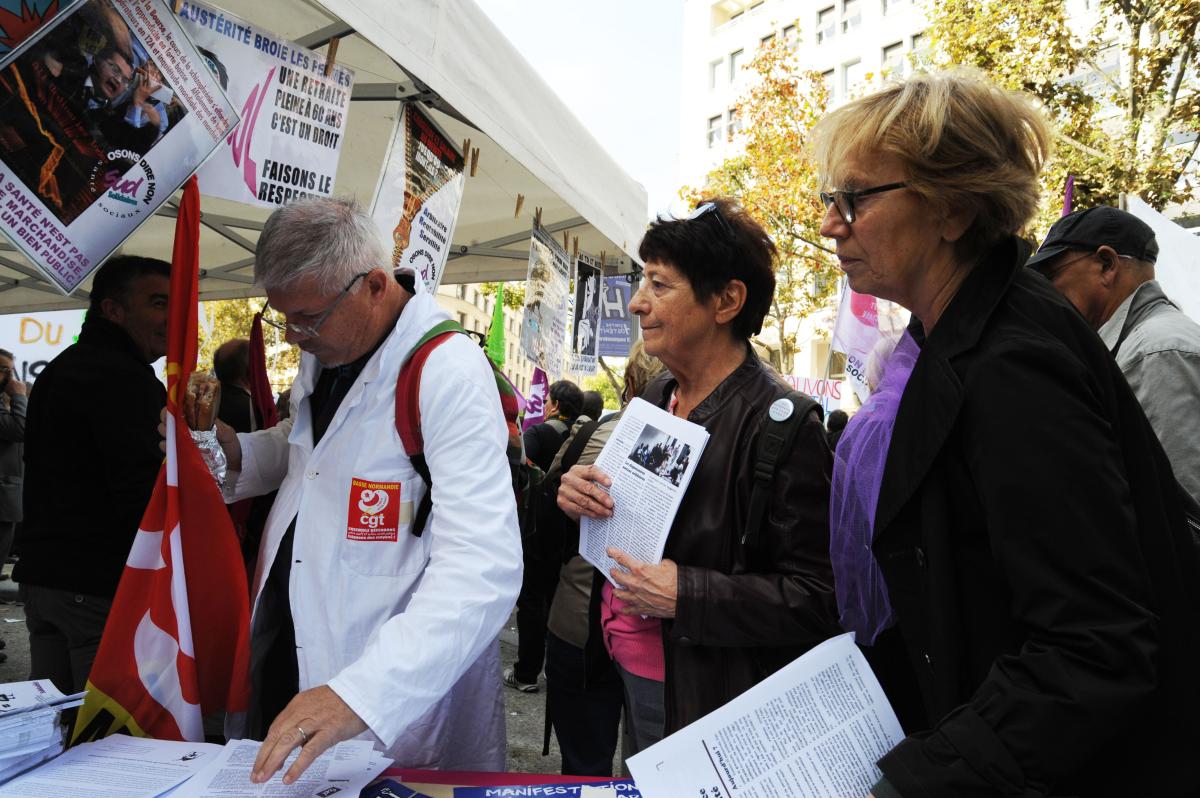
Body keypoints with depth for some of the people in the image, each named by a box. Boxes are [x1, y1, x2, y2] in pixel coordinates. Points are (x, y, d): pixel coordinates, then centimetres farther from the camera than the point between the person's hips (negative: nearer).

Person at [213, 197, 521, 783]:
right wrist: (233, 449, 1)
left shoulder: (450, 374, -24)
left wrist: (360, 694, -42)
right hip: (288, 657, 7)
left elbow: (483, 570, -33)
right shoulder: (324, 349, 2)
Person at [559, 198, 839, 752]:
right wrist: (578, 499, -6)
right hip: (628, 670, 7)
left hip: (711, 701, -7)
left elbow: (817, 597, -22)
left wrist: (685, 594, -28)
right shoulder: (656, 398, 3)